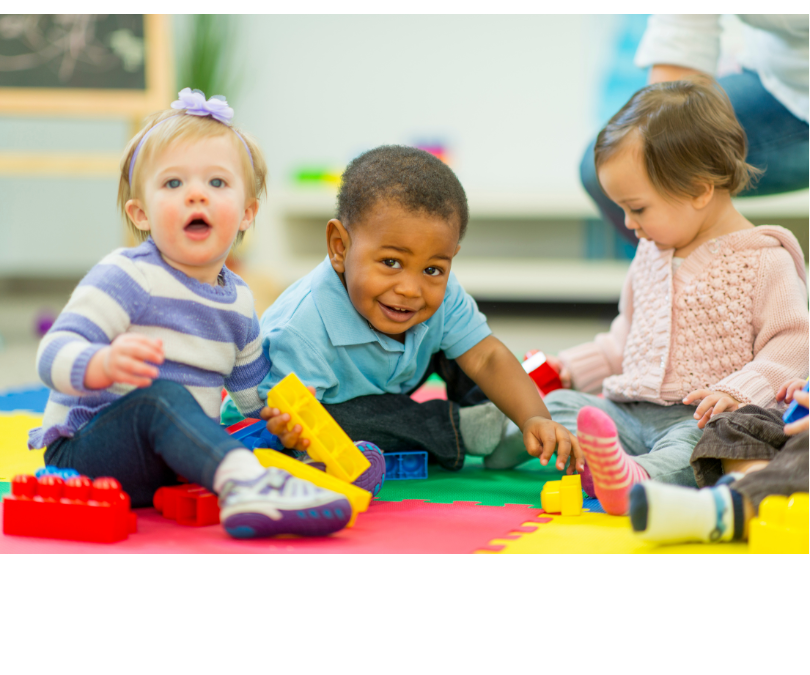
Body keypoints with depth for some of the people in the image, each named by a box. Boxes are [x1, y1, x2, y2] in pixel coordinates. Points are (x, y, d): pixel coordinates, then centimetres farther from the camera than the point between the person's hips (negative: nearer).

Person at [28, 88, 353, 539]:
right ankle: (245, 482, -58)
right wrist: (105, 364, -43)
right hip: (83, 452, -9)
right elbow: (54, 354, -23)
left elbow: (257, 392, 27)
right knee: (161, 396, -36)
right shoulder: (127, 277, -11)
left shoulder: (239, 300, 12)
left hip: (179, 461, 9)